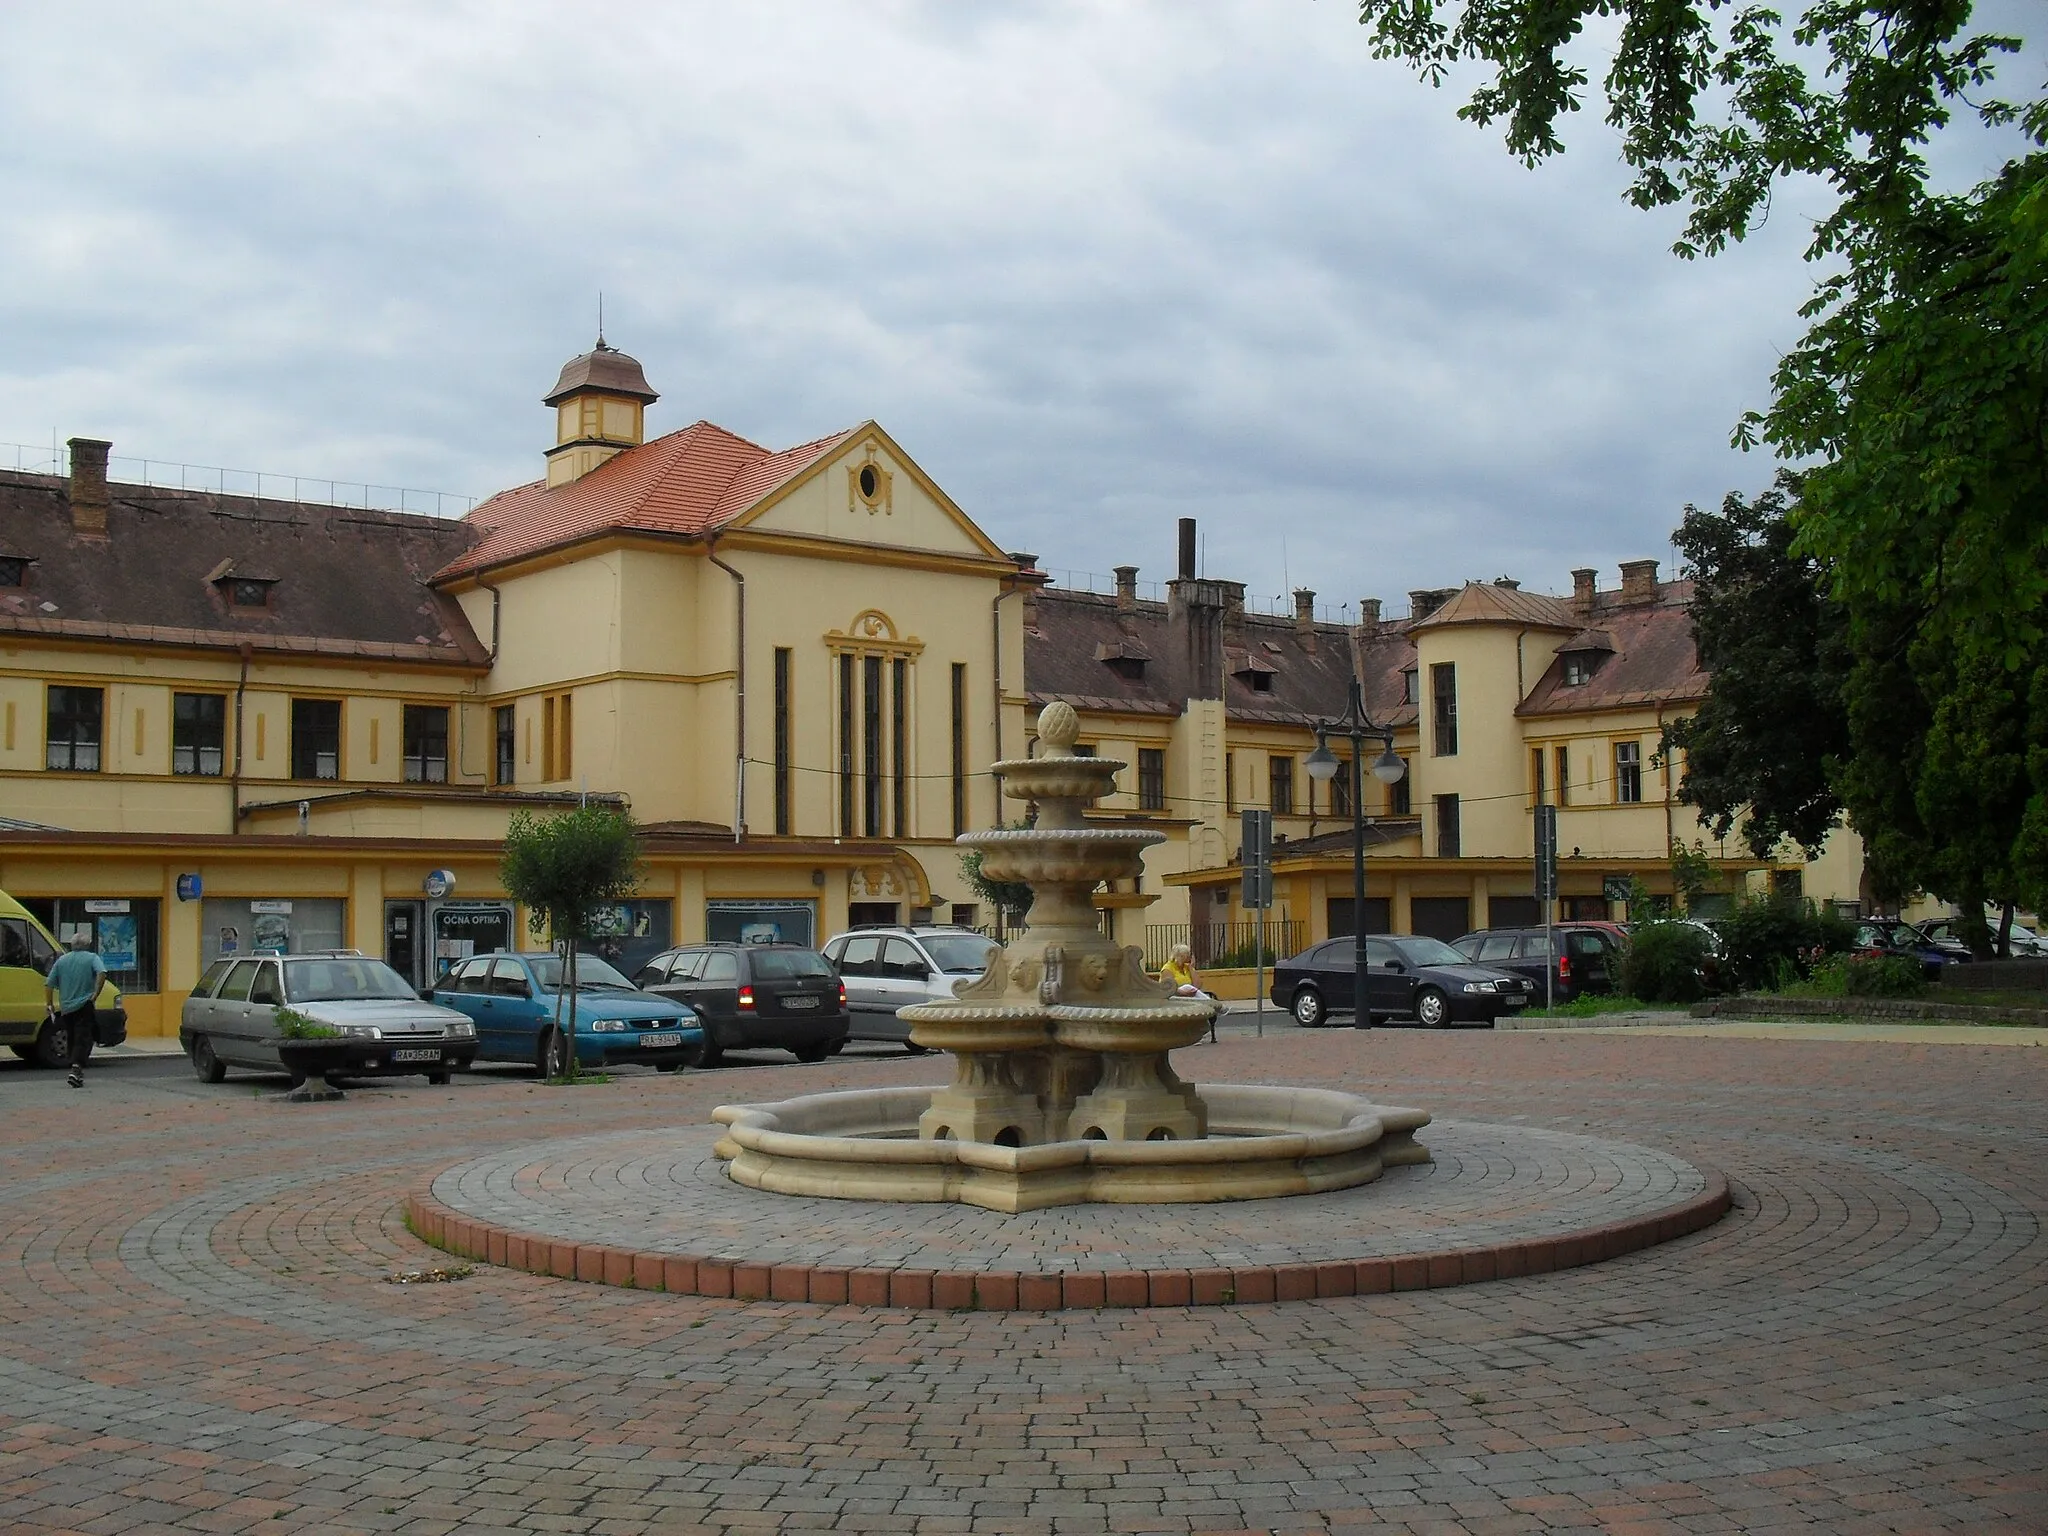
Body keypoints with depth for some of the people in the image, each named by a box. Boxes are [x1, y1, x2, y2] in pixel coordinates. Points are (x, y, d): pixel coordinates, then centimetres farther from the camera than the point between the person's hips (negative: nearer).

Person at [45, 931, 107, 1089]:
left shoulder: (62, 960, 10)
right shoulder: (92, 958, -1)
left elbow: (48, 984, 7)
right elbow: (102, 972, -22)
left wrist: (50, 1005, 13)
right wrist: (96, 992, -14)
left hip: (65, 1008, 4)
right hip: (84, 1006, -4)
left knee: (72, 1040, 18)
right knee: (83, 1039, -6)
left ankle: (77, 1070, 23)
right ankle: (76, 1069, -23)